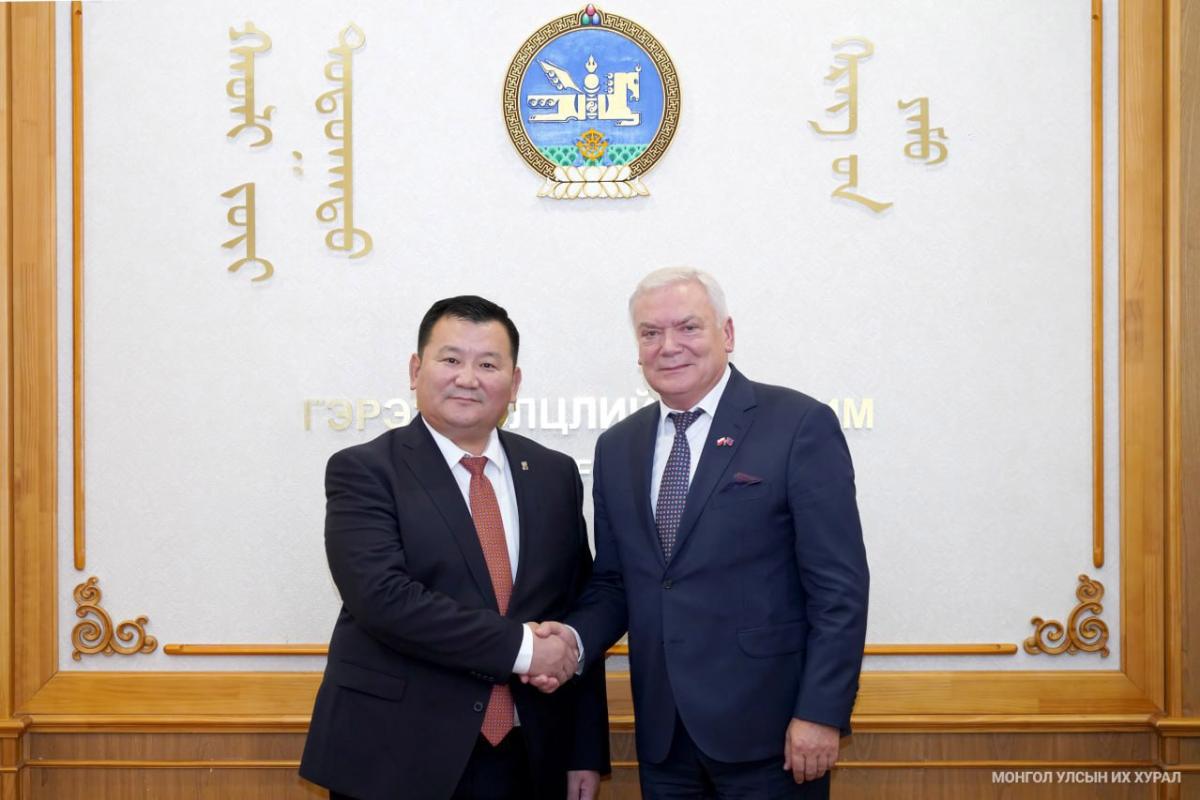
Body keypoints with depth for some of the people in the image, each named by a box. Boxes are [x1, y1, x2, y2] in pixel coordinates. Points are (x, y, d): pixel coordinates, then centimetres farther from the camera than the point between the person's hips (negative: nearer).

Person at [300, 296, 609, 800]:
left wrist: (587, 753, 5)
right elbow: (382, 596, -19)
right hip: (396, 759, -3)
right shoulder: (363, 471, -5)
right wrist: (519, 646, -19)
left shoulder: (553, 475, 7)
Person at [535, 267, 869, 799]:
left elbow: (839, 585, -9)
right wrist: (576, 637, -6)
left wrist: (821, 713, -14)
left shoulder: (799, 425, -7)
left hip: (768, 729, -5)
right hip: (663, 733, 5)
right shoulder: (617, 447, 10)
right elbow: (614, 582, 13)